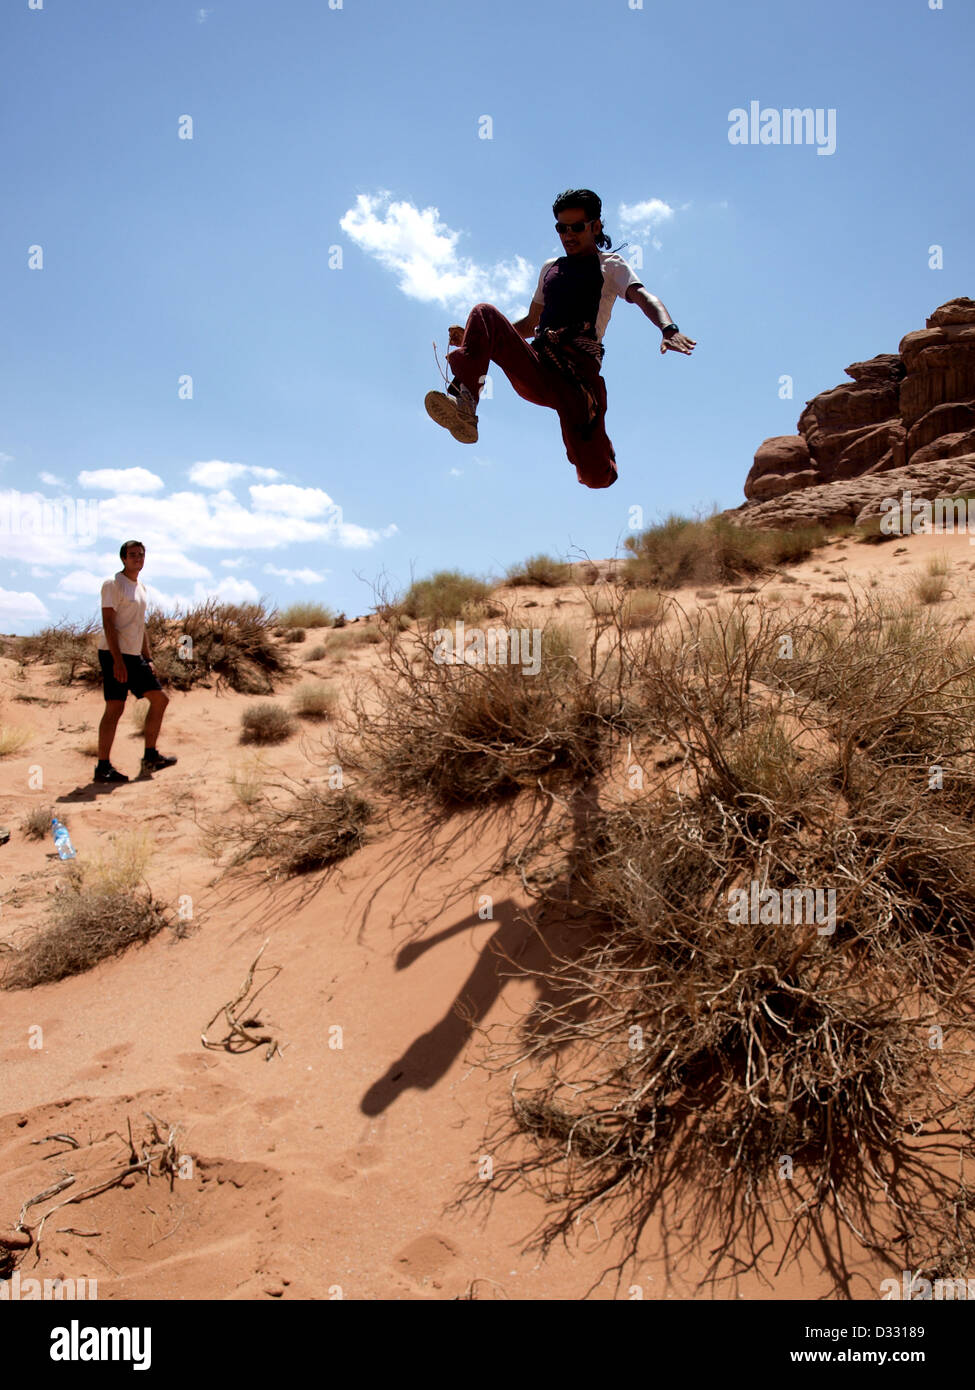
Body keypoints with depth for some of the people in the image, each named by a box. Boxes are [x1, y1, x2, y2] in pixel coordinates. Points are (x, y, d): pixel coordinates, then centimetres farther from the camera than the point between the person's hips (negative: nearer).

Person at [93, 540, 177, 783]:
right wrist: (118, 660, -22)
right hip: (115, 655, -9)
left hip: (135, 657, 9)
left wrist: (148, 659, 17)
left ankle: (150, 757, 16)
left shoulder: (141, 587, 18)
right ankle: (103, 767, -4)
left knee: (160, 700, 9)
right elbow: (108, 623, -15)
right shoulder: (113, 584, -8)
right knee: (115, 708, -10)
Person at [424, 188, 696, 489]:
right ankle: (464, 402, -35)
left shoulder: (610, 265, 13)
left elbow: (643, 296, -7)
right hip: (537, 373, 4)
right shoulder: (550, 268, 29)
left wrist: (668, 329, -30)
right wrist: (478, 337, 25)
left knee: (597, 477, -14)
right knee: (484, 314, -15)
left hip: (578, 369, -4)